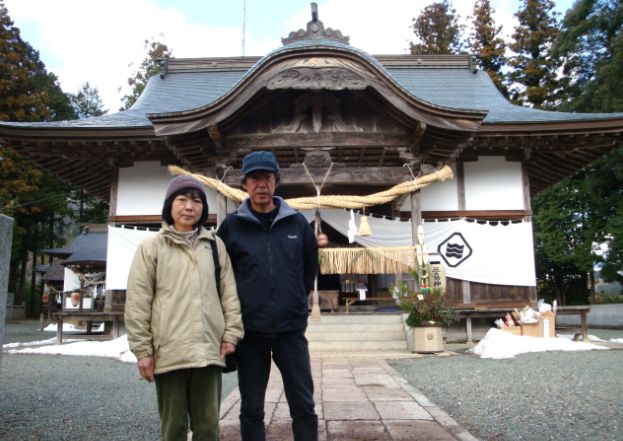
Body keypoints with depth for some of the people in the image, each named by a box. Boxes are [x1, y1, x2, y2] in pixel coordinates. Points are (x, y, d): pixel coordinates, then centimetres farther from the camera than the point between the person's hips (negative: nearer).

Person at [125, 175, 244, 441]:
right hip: (169, 353, -2)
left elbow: (229, 293, 8)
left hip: (209, 351, 2)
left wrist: (231, 334, 1)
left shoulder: (215, 245, 10)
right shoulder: (151, 248, 3)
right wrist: (143, 350, -3)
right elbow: (137, 304, 0)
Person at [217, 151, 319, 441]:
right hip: (250, 331, 0)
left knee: (304, 406, 7)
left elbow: (310, 267, 16)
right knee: (251, 410, 11)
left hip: (291, 329, 1)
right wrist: (237, 308, 7)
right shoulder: (231, 226, -1)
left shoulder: (297, 223, 4)